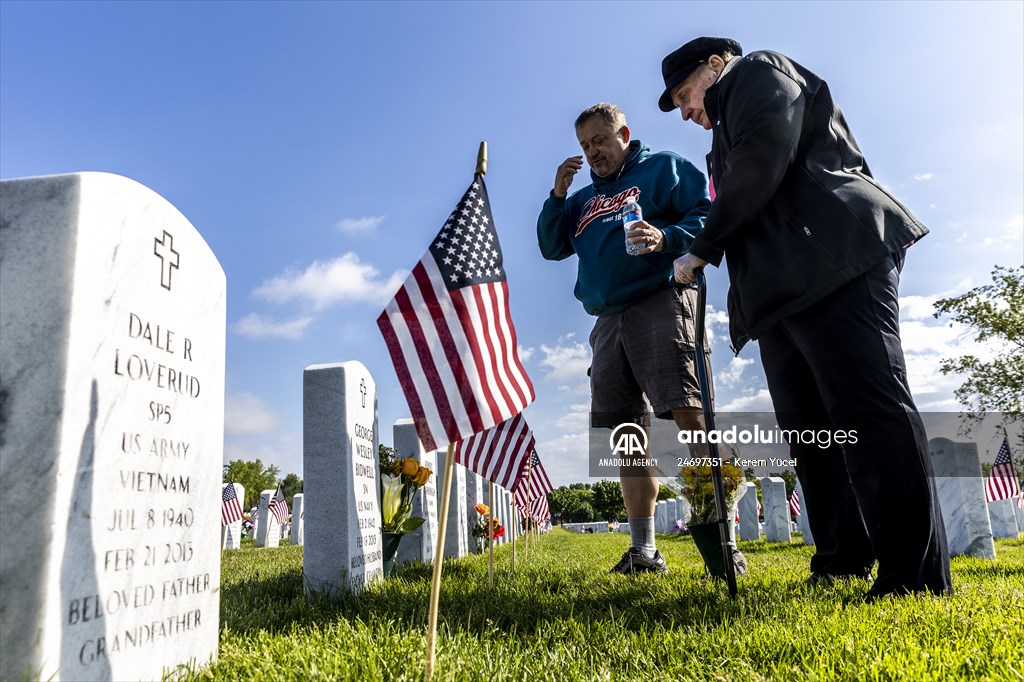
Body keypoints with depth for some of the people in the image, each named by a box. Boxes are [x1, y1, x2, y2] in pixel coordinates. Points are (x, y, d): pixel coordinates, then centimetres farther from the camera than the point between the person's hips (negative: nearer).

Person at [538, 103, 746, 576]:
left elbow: (710, 215, -1)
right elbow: (551, 248, 22)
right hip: (608, 321, 6)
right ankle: (643, 551, 7)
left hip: (661, 302, -6)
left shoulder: (664, 167, 11)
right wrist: (557, 196, 9)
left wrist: (667, 238, -20)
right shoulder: (583, 199, 27)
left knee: (685, 410, -21)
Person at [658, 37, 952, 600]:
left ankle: (917, 572, -12)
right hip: (784, 288, 10)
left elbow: (761, 157, -11)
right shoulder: (731, 123, 35)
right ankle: (844, 560, 10)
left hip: (834, 259, -10)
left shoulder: (759, 70, 10)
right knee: (807, 424, 5)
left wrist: (703, 247, -6)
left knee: (868, 406, -14)